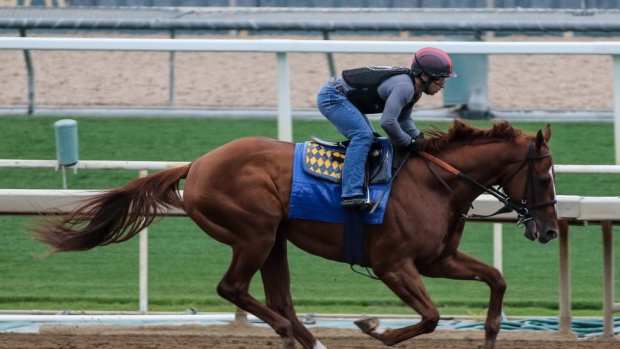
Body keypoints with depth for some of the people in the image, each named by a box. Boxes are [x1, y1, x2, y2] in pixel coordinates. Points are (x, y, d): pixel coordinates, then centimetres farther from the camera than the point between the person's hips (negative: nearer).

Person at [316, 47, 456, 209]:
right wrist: (409, 143, -18)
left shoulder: (412, 88, 6)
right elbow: (388, 122, -32)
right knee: (363, 136, -23)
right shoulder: (404, 86, -26)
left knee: (368, 139, 15)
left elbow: (404, 120, 18)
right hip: (332, 97, -11)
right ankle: (351, 194, -32)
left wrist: (419, 138, 1)